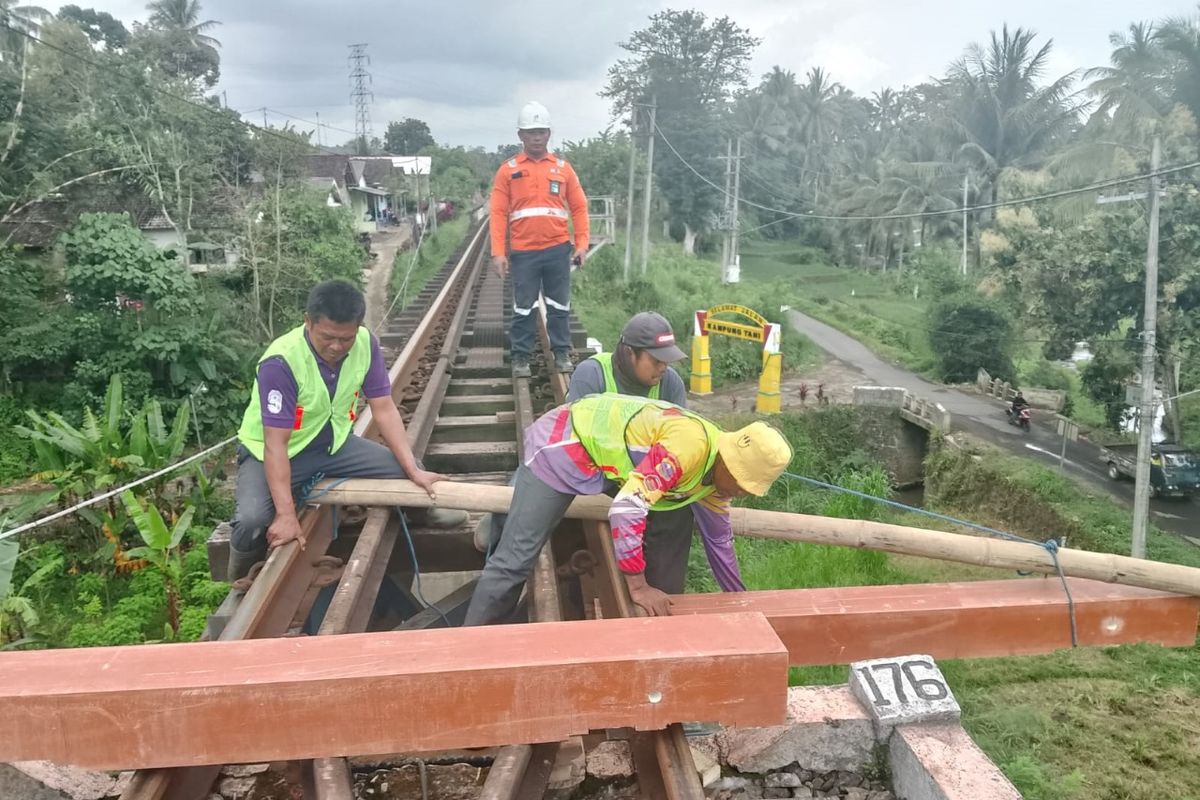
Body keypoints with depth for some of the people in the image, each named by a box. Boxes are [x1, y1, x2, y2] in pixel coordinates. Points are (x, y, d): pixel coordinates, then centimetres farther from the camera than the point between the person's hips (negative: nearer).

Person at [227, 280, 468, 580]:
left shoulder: (366, 344, -17)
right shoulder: (280, 362, -32)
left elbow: (384, 410, -11)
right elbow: (276, 444, -31)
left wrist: (414, 471, -17)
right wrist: (286, 514, -36)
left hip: (332, 442, 5)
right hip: (270, 452, -4)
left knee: (404, 470, -9)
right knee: (252, 521, -30)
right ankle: (241, 582, 5)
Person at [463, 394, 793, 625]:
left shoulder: (718, 467, 0)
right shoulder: (690, 446, -31)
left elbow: (718, 538, 15)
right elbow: (627, 507, -36)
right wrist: (638, 586, -29)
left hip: (595, 448, 10)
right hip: (562, 444, -9)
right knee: (516, 558, -9)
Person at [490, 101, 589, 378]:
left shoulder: (562, 167, 7)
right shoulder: (508, 170, 3)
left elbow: (579, 208, 7)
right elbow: (498, 213, -1)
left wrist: (582, 244, -2)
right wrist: (498, 253, -9)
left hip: (558, 250, 1)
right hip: (523, 252, -1)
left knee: (559, 305, 9)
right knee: (523, 307, 6)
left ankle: (562, 353, 20)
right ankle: (521, 357, 16)